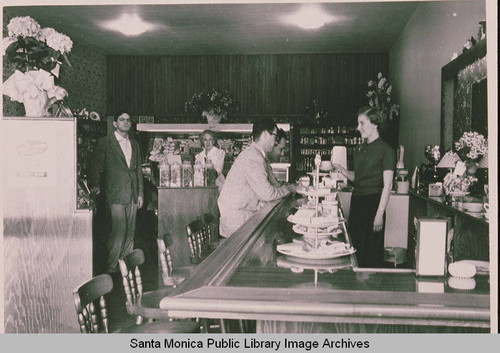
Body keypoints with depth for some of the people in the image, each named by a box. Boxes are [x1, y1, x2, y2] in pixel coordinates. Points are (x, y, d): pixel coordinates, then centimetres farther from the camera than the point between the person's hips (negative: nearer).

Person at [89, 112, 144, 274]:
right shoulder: (105, 142, 1)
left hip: (132, 195, 6)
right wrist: (95, 185, -14)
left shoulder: (134, 145, 17)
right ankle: (111, 267, 1)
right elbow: (96, 166, 0)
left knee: (130, 232, 7)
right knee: (119, 231, -9)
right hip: (115, 194, -5)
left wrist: (140, 193, 15)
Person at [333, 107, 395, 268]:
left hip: (373, 202, -7)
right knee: (355, 247, 10)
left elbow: (387, 185, -11)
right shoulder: (359, 150, 14)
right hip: (357, 200, 7)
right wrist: (342, 170, 2)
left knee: (372, 251, -2)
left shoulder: (385, 150, -7)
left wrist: (380, 214, -17)